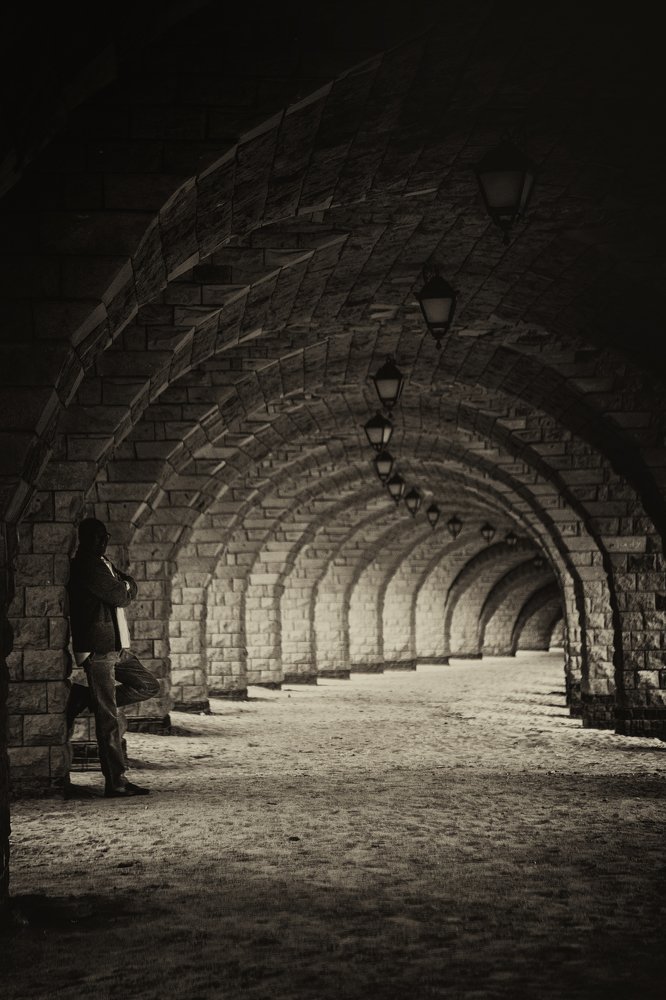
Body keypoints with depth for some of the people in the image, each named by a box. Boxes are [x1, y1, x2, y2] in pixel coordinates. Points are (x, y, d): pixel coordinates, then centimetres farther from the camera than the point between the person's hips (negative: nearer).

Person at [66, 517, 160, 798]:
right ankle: (115, 782, -4)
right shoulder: (85, 566, -12)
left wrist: (122, 587, -7)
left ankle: (84, 699, 12)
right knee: (109, 720, -7)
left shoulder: (103, 564, 18)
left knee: (149, 686, 11)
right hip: (96, 649, -9)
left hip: (117, 647, 9)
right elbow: (120, 596, -13)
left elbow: (131, 587, 12)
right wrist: (124, 590, 7)